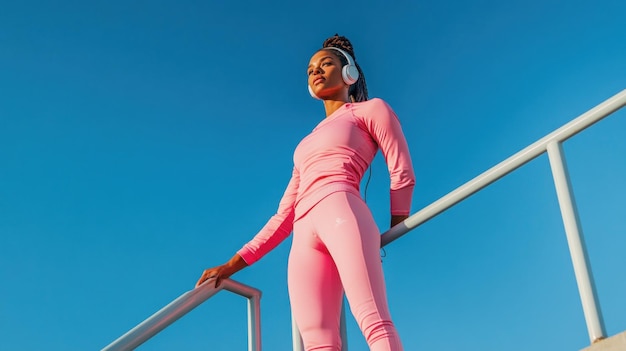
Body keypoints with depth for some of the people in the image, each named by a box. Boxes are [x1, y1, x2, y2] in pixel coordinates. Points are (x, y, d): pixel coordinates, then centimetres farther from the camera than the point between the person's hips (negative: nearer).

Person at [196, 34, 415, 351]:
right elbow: (284, 216, 29)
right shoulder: (308, 145, 36)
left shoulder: (371, 109, 20)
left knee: (374, 322, -25)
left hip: (341, 209, -6)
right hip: (305, 237, 6)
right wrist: (234, 264, 23)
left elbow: (402, 173, 10)